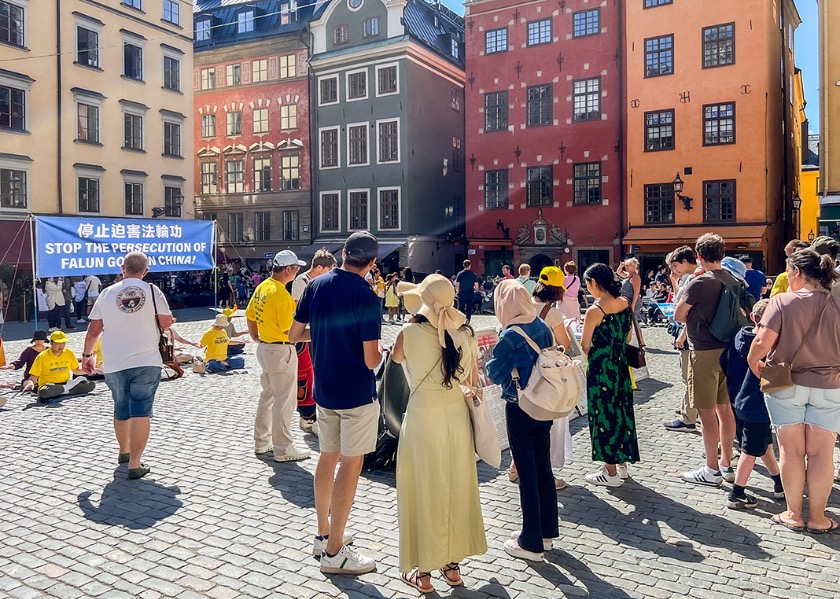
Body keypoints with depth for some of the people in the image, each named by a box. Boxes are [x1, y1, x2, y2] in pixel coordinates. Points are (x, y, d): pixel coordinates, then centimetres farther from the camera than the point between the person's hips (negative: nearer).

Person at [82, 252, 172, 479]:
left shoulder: (107, 293, 2)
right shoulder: (152, 291, -4)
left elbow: (94, 329, 4)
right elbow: (166, 323, -4)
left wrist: (87, 354, 18)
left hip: (114, 364, 3)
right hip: (146, 362, -3)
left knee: (121, 409, 21)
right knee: (141, 411, -3)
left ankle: (124, 452, 39)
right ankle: (135, 464, -9)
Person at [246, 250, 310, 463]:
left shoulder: (261, 287, 6)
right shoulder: (281, 294, -22)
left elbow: (250, 317, 14)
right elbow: (288, 329, -22)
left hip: (264, 348, 10)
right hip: (281, 351, -10)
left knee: (267, 396, 19)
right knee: (284, 402, 0)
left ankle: (261, 442, 29)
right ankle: (283, 449, 7)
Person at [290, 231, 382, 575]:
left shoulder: (317, 285, 1)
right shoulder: (366, 296, -18)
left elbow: (294, 334, 8)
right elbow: (371, 360, -20)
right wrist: (379, 350, 1)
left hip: (324, 389, 7)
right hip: (356, 392, -7)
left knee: (327, 457, 18)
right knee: (350, 465, 2)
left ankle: (323, 534, 31)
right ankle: (334, 552, 10)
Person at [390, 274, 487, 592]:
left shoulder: (411, 333, -13)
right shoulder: (465, 334, -3)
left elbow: (395, 356, 9)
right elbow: (473, 380, 5)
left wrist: (413, 320, 9)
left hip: (423, 415, -4)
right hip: (457, 414, 4)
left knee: (424, 491, 9)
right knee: (456, 488, 16)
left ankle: (423, 571, 21)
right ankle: (452, 564, 30)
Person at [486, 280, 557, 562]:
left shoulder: (510, 336, -20)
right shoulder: (543, 327, 0)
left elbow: (495, 374, -12)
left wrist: (489, 360, 7)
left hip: (520, 409, -7)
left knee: (527, 474, 3)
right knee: (544, 468, 17)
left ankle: (531, 543, 15)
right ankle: (547, 532, 31)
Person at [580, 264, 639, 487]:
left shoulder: (594, 311, -20)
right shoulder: (625, 303, 1)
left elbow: (584, 347, -14)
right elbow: (628, 337, 11)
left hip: (600, 368, -7)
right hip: (620, 366, 7)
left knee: (604, 414, 4)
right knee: (621, 411, 17)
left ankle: (611, 472, 14)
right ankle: (621, 463, 30)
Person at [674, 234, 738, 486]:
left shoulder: (699, 283, -17)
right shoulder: (733, 280, 7)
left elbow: (678, 316, -8)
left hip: (704, 351, -8)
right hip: (726, 349, 8)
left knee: (707, 411, 0)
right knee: (724, 407, 14)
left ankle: (712, 471, 7)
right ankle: (726, 464, 23)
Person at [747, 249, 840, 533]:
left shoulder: (782, 301, -12)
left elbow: (762, 343, -19)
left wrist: (753, 361, 1)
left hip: (786, 384, -2)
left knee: (791, 450, 9)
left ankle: (793, 514, 18)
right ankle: (817, 518, 19)